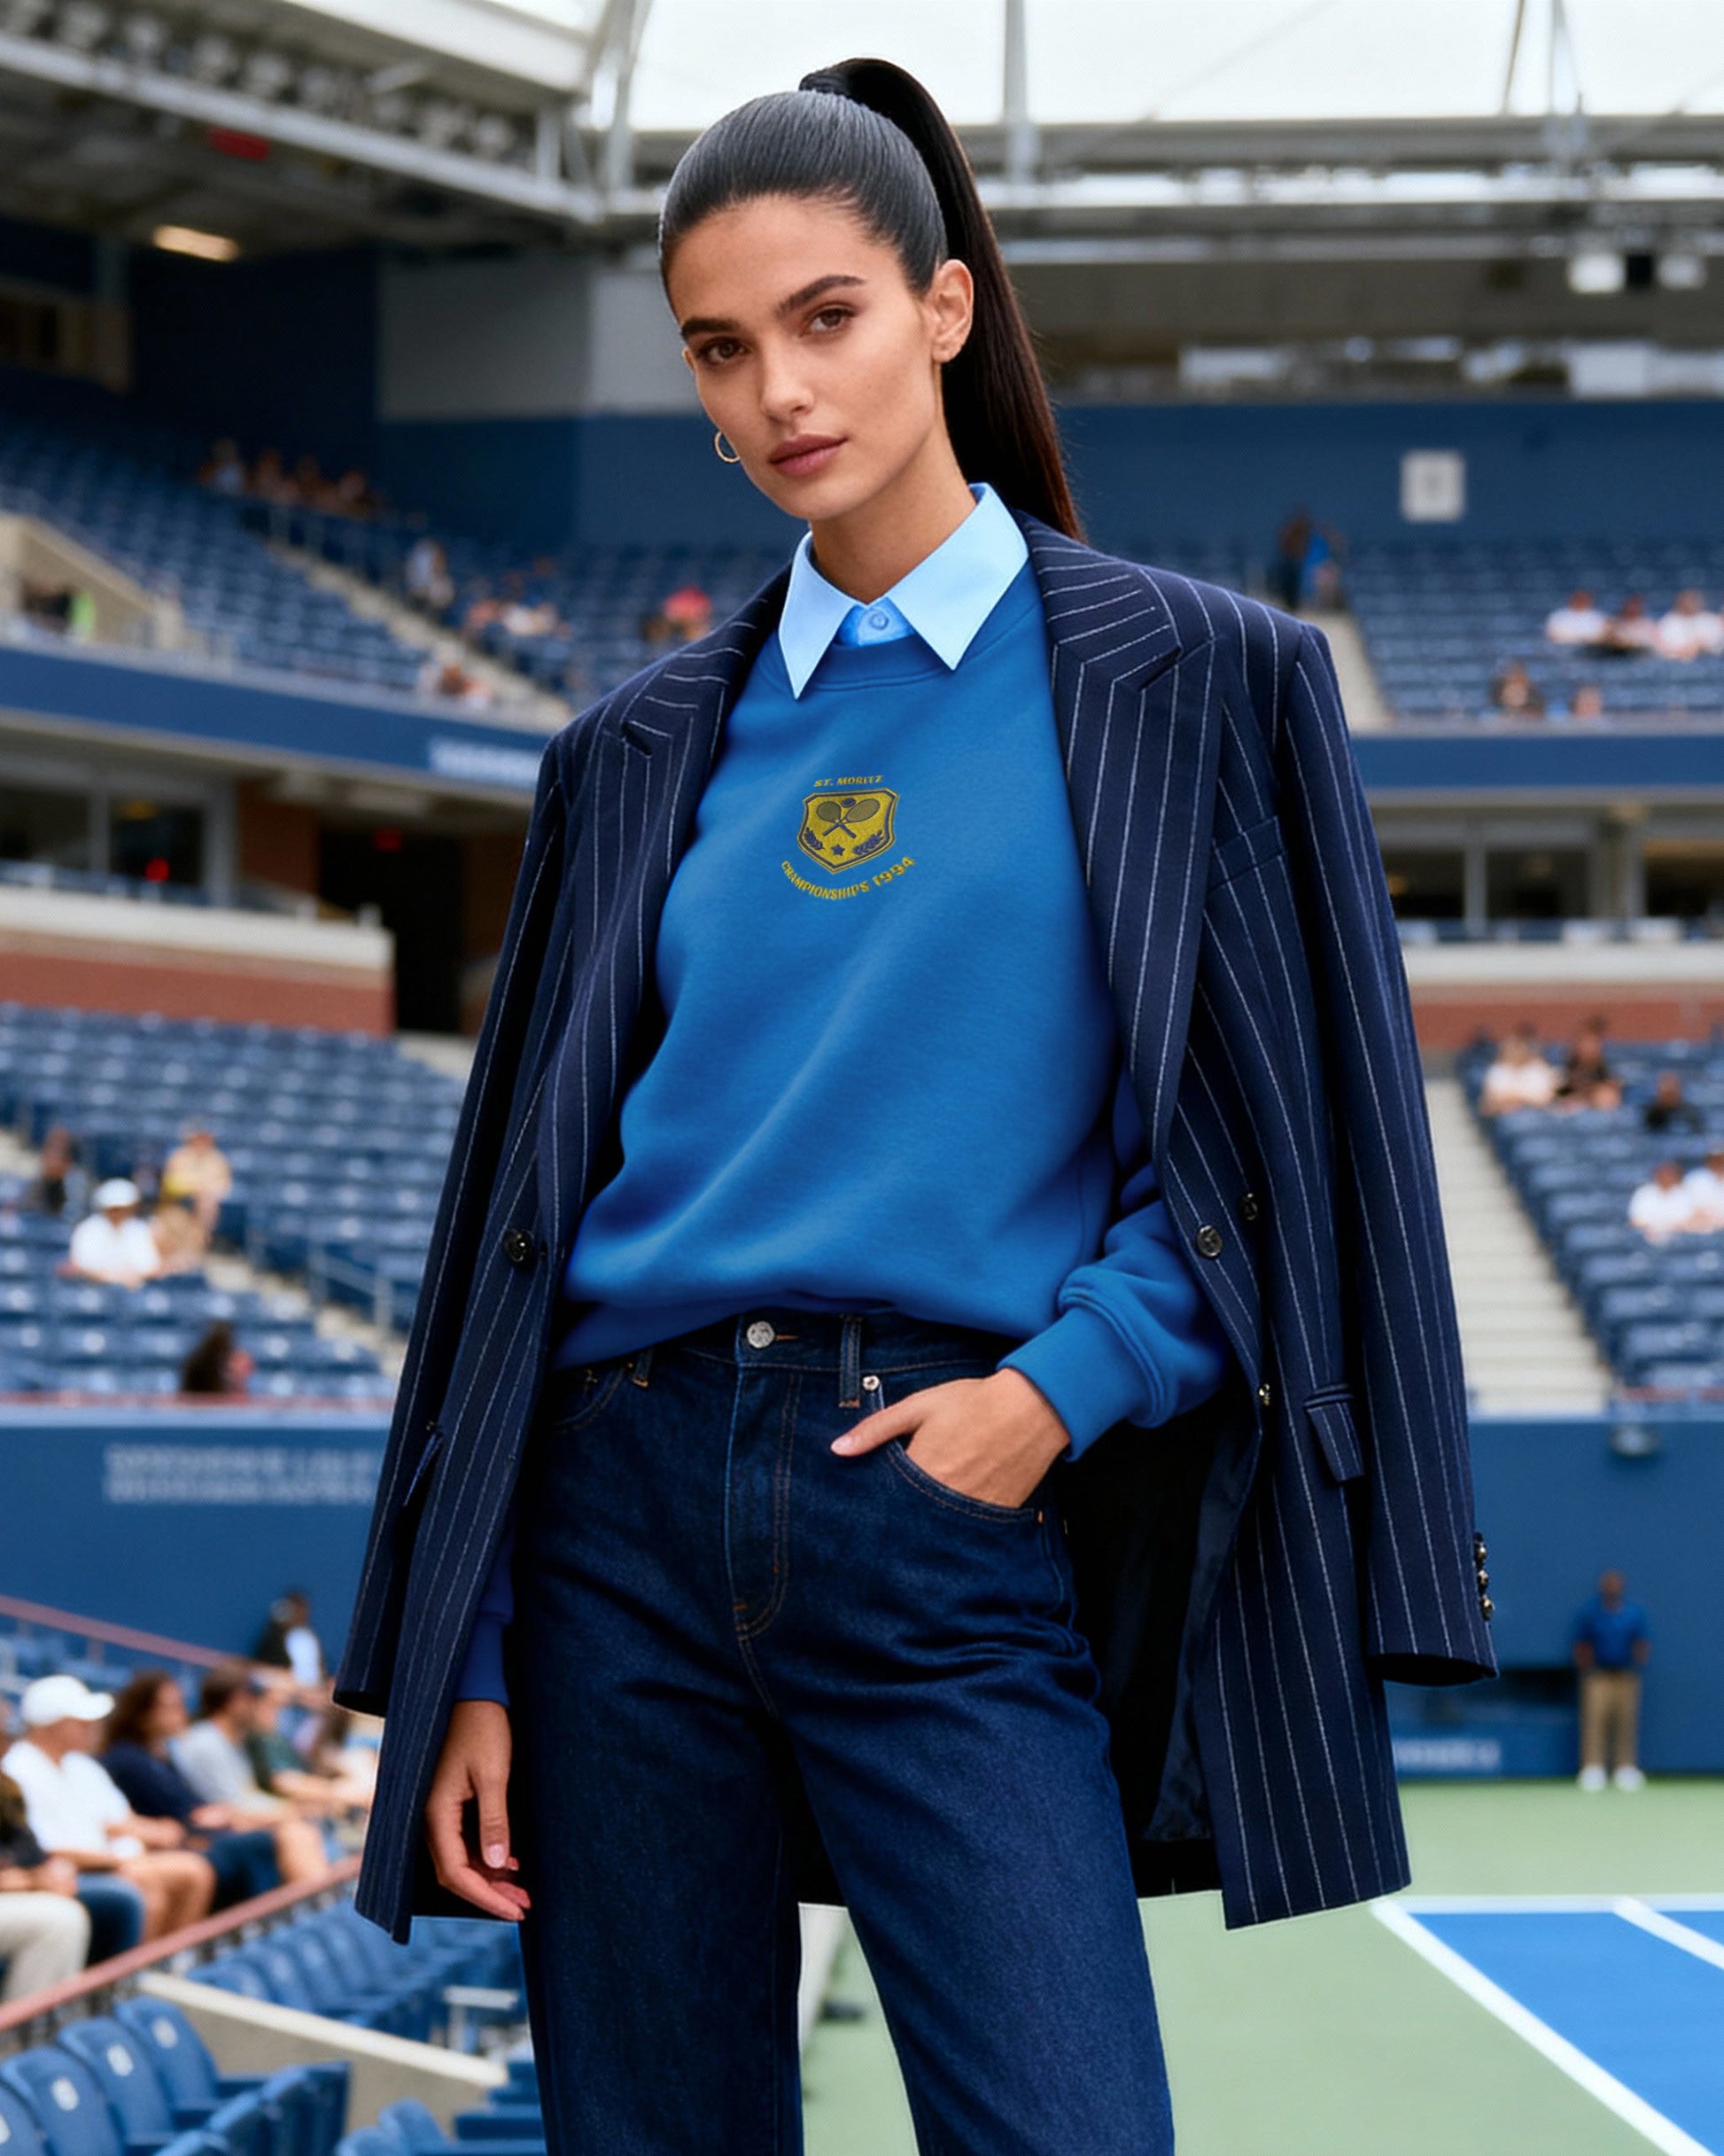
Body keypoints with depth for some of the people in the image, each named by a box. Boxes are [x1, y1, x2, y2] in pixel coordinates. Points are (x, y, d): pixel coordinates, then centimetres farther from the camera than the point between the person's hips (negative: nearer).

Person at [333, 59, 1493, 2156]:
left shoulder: (1193, 684, 5)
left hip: (957, 1519, -3)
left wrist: (1059, 1385, -12)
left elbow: (1279, 1138, 3)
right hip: (631, 1509, 3)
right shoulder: (643, 751, 14)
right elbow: (530, 1194, 13)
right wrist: (462, 1661, 7)